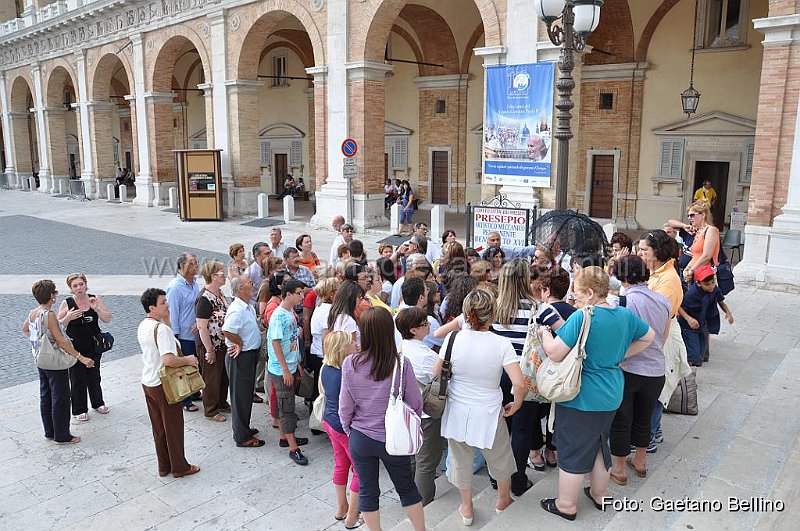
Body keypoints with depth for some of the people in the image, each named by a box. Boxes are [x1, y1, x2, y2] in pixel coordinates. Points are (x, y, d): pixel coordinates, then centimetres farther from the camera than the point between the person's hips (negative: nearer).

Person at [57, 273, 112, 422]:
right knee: (77, 378, 5)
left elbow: (108, 319, -5)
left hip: (93, 346, 2)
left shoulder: (95, 299, -4)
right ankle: (79, 410, 20)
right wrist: (68, 317, -23)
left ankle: (97, 403, 36)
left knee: (94, 376, 16)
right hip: (75, 347, -2)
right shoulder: (66, 304, -9)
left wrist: (96, 309, -22)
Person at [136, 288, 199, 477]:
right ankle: (179, 467, 20)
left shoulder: (142, 326, 3)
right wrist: (187, 360, -16)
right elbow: (168, 359, -34)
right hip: (164, 384, -8)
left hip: (148, 382, 8)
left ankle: (163, 466, 29)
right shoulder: (162, 329, -25)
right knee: (173, 426, 7)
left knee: (158, 427, 17)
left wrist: (165, 320, 7)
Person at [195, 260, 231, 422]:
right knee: (211, 378, 8)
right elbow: (202, 327, -23)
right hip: (210, 346, -8)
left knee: (224, 376, 20)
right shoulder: (204, 299, -23)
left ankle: (222, 403, 39)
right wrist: (209, 351, -20)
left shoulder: (220, 294, 5)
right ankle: (210, 410, 24)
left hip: (223, 344, 8)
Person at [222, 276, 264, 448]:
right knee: (240, 396, 2)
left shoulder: (248, 307, 8)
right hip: (241, 357, -10)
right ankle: (242, 437, 13)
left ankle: (243, 428, 37)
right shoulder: (237, 310, -24)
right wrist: (240, 344, -20)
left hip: (250, 355, 10)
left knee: (246, 394, 21)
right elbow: (227, 331, -37)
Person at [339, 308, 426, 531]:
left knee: (367, 491, 19)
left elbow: (345, 406, -8)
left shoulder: (351, 363, -17)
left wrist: (348, 429, 11)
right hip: (394, 439, 0)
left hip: (360, 438, 1)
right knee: (407, 488, 21)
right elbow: (415, 404, -9)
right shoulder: (401, 364, -19)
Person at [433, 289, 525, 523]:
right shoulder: (501, 343, -19)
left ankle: (466, 508, 39)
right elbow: (519, 384, -23)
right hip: (488, 414, -1)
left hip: (457, 412, 2)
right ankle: (503, 499, 48)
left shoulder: (453, 338, -14)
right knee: (499, 457, 26)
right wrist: (515, 406, -3)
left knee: (461, 460, 21)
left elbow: (436, 375, -6)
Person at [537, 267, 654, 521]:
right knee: (598, 444, 24)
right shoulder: (625, 314, -1)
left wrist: (544, 333, -7)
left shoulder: (581, 317, -24)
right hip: (610, 396, 7)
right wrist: (621, 355, 12)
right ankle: (600, 494, 41)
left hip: (580, 399, -7)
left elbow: (555, 353, -25)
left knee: (572, 451, 8)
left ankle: (566, 505, 23)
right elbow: (648, 337, 16)